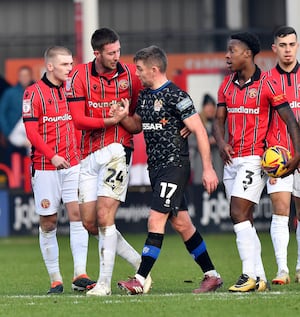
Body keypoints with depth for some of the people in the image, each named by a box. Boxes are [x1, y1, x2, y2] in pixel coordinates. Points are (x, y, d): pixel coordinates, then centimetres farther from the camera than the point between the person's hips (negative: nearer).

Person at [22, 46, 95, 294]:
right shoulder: (33, 93, -4)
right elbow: (32, 132, -10)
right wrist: (52, 155, -20)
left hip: (72, 164, 4)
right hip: (45, 167, -3)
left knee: (78, 214, -8)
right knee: (48, 222, 1)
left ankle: (80, 275, -10)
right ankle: (55, 280, 7)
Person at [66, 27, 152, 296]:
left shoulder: (131, 74, -1)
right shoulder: (80, 75, -1)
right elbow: (78, 119, -8)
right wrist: (110, 121, -18)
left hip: (117, 150, -4)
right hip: (89, 155, 4)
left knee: (104, 215, -15)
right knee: (89, 222, 3)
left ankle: (105, 282, -10)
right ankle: (140, 264, 18)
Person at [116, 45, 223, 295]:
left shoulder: (176, 96, -13)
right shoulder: (145, 96, 12)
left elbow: (199, 130, -14)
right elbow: (137, 126, 26)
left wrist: (208, 168, -17)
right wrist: (123, 117, 2)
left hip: (174, 165, -9)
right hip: (156, 167, 9)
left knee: (156, 220, -13)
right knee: (181, 224, 10)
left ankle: (140, 281, -15)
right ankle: (212, 276, 18)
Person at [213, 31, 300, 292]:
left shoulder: (267, 84, -7)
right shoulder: (227, 85, 11)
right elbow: (219, 119, 13)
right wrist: (222, 143, -8)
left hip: (254, 159, -7)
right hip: (232, 160, 7)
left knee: (238, 214, -16)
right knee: (244, 220, 6)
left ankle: (250, 275, -15)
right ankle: (260, 279, 11)